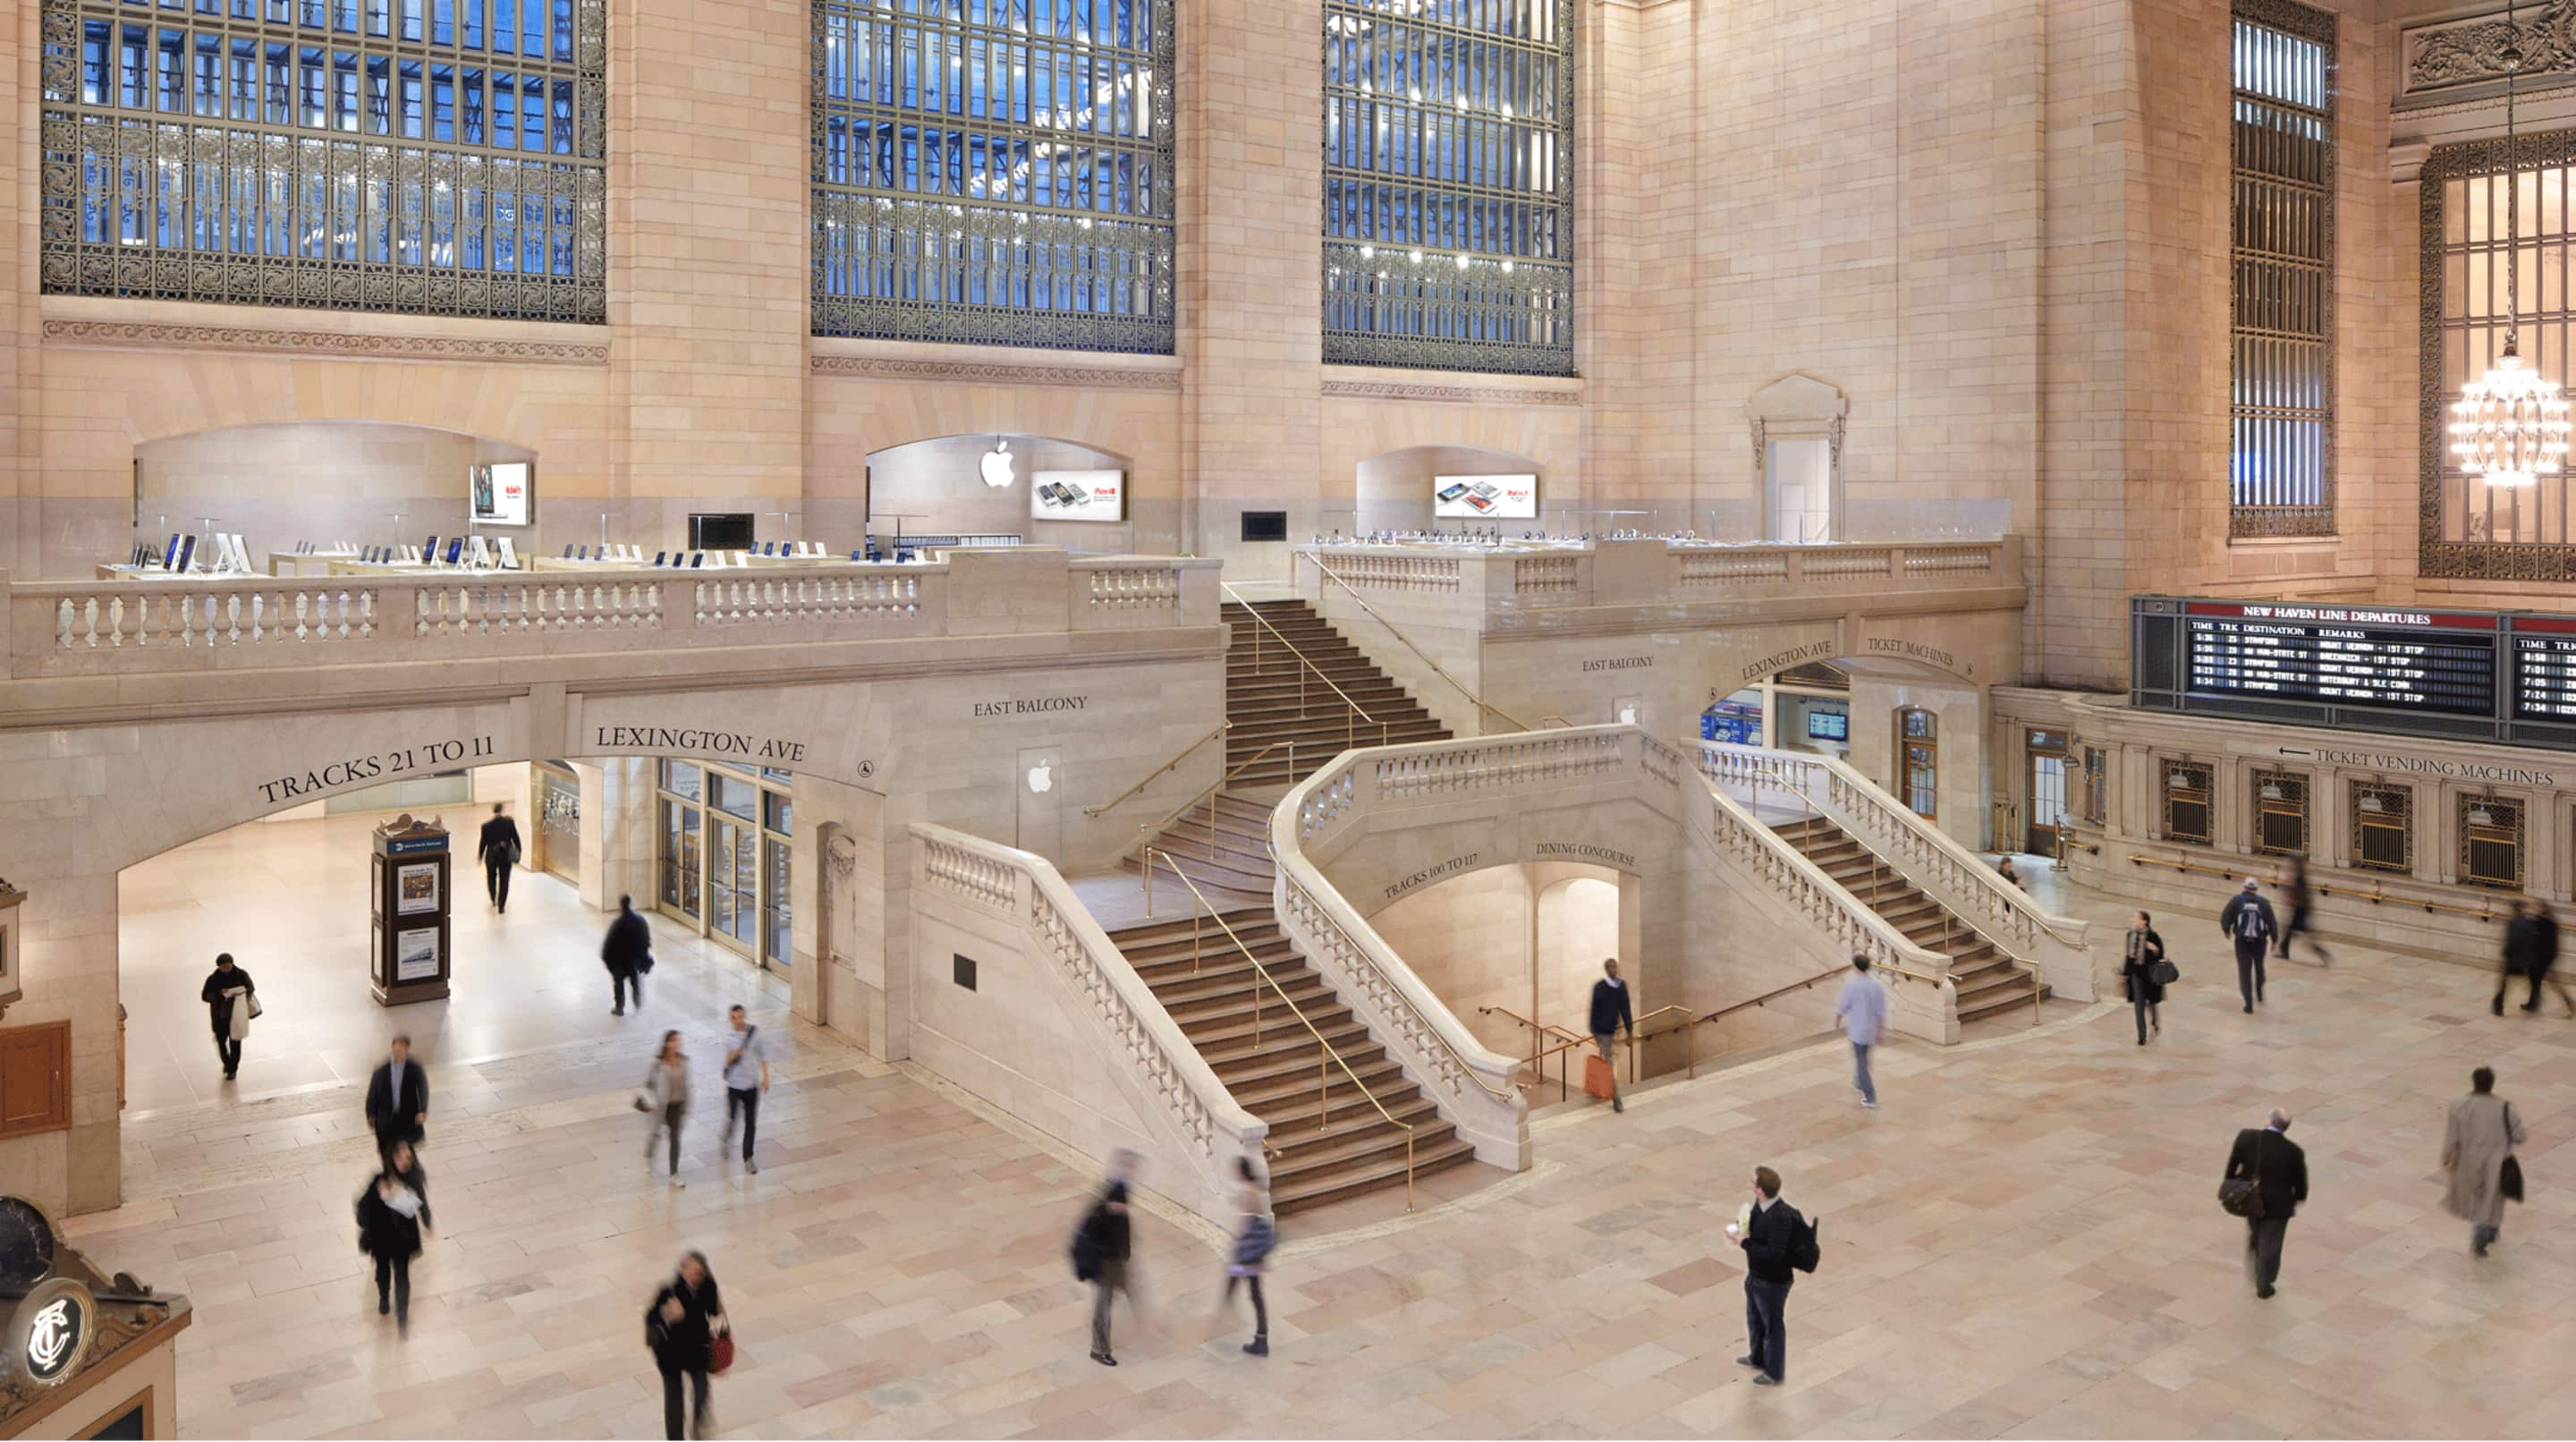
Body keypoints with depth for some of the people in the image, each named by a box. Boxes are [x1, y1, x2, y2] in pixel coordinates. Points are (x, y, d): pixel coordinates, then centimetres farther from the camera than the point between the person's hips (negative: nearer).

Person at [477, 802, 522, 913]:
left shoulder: (486, 826, -13)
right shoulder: (509, 822, -13)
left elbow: (483, 843, -5)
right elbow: (516, 839, -9)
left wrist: (480, 857, 10)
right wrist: (517, 855, 1)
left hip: (491, 856, 1)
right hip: (506, 856, -1)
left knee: (491, 878, 26)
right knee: (504, 881, 9)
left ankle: (493, 900, 39)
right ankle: (501, 906, 8)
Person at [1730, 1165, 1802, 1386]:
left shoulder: (1780, 1217, -34)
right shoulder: (1760, 1204, -8)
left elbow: (1774, 1254, -33)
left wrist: (1744, 1243, -27)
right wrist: (1738, 1228, -9)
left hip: (1772, 1282, -9)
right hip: (1755, 1276, 9)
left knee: (1773, 1326, 14)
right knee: (1754, 1318, 29)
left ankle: (1775, 1373, 36)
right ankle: (1757, 1358, 53)